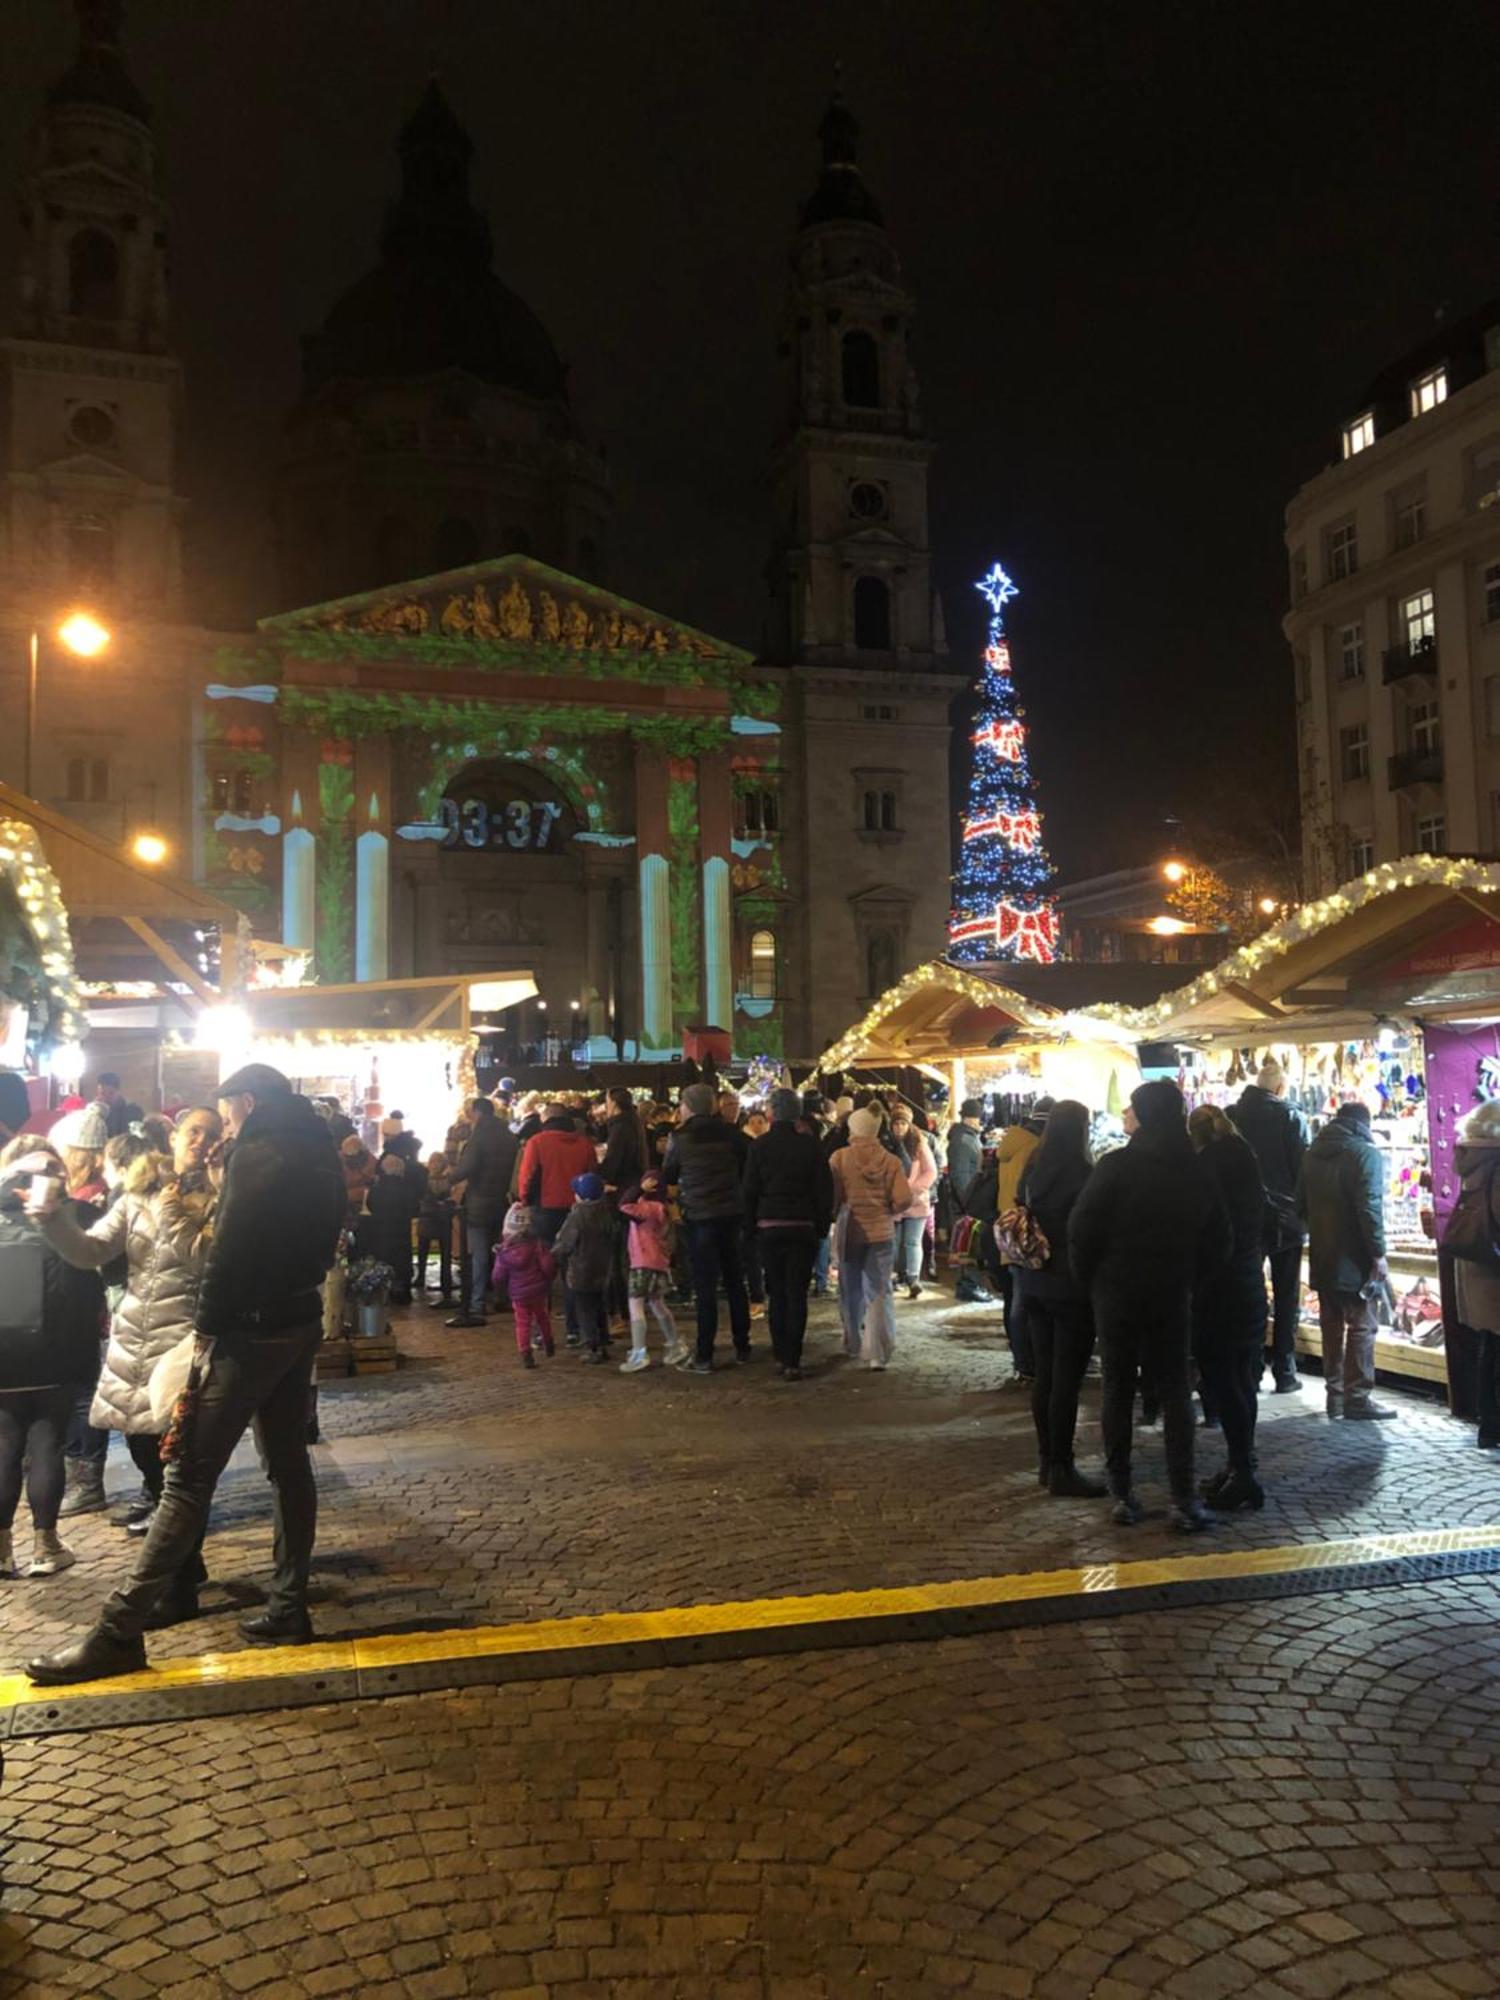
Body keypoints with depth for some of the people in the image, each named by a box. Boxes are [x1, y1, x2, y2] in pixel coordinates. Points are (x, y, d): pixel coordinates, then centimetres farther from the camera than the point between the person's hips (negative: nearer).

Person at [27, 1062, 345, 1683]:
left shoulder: (256, 1155, -15)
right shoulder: (318, 1154, 12)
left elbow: (229, 1252, -19)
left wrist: (207, 1328, -15)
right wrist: (296, 1294, 10)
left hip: (250, 1330, -9)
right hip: (299, 1322, 9)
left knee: (188, 1479, -7)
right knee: (287, 1464, 13)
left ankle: (119, 1632, -3)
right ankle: (289, 1607, 19)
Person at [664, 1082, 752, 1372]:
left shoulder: (680, 1138, -7)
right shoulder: (731, 1133, -1)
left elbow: (668, 1177, 5)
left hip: (699, 1217, -3)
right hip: (732, 1214, 3)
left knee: (705, 1286, 1)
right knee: (735, 1282, 15)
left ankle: (704, 1356, 0)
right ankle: (742, 1346, 23)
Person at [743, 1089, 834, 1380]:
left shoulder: (761, 1146, -3)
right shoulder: (811, 1144, -2)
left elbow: (750, 1190, -2)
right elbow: (824, 1189, -1)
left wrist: (751, 1225, 7)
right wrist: (822, 1227, 6)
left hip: (769, 1226, 0)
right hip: (803, 1226, 0)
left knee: (777, 1293, 12)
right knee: (797, 1293, 1)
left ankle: (780, 1357, 14)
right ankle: (792, 1362, -2)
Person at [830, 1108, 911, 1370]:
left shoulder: (840, 1157, -9)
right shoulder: (890, 1161, -6)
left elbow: (832, 1195, -10)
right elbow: (904, 1199, -11)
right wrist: (887, 1210, 8)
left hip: (850, 1230, 0)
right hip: (881, 1231, 0)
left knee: (851, 1290, 17)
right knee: (879, 1292, 3)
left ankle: (855, 1344, 31)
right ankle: (878, 1352, -4)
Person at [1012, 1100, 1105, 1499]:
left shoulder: (1031, 1170, 5)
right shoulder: (1083, 1174, -14)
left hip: (1034, 1284, 7)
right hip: (1071, 1286, -7)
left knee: (1045, 1374, 14)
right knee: (1067, 1379, -2)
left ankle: (1047, 1462, 21)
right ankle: (1062, 1470, 3)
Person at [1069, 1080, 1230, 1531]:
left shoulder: (1116, 1165, -13)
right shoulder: (1195, 1171, 1)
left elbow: (1082, 1228, -14)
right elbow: (1218, 1238, 5)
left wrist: (1089, 1278, 0)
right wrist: (1189, 1277, 13)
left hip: (1117, 1291, -3)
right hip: (1173, 1294, 3)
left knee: (1118, 1390, 8)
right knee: (1176, 1392, 9)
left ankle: (1123, 1495, 10)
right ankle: (1184, 1500, 5)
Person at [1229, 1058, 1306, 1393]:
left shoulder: (1231, 1115, 1)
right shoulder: (1289, 1117, -8)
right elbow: (1301, 1166, -10)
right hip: (1283, 1216, -3)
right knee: (1285, 1296, 6)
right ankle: (1284, 1373, 6)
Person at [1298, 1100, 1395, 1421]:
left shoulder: (1313, 1153, 12)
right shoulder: (1364, 1152, -11)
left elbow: (1302, 1204, 17)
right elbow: (1369, 1207, -19)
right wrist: (1378, 1253, -15)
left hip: (1322, 1255, 7)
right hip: (1354, 1258, -7)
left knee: (1331, 1323, 13)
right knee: (1361, 1326, -1)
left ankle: (1334, 1393, 17)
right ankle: (1358, 1397, 0)